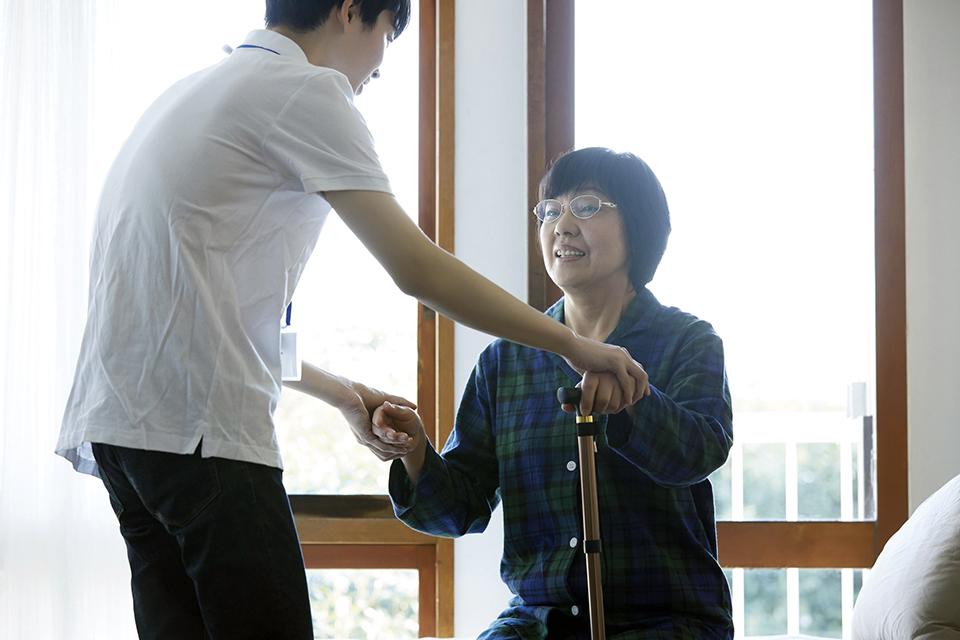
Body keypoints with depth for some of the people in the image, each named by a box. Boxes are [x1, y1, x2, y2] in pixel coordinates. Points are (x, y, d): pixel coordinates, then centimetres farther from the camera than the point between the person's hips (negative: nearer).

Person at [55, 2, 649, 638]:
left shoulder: (194, 91, 25)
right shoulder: (302, 88, -3)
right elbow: (418, 268, -8)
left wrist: (339, 393, 32)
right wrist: (574, 345, -1)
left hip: (118, 419, 9)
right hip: (198, 429, -9)